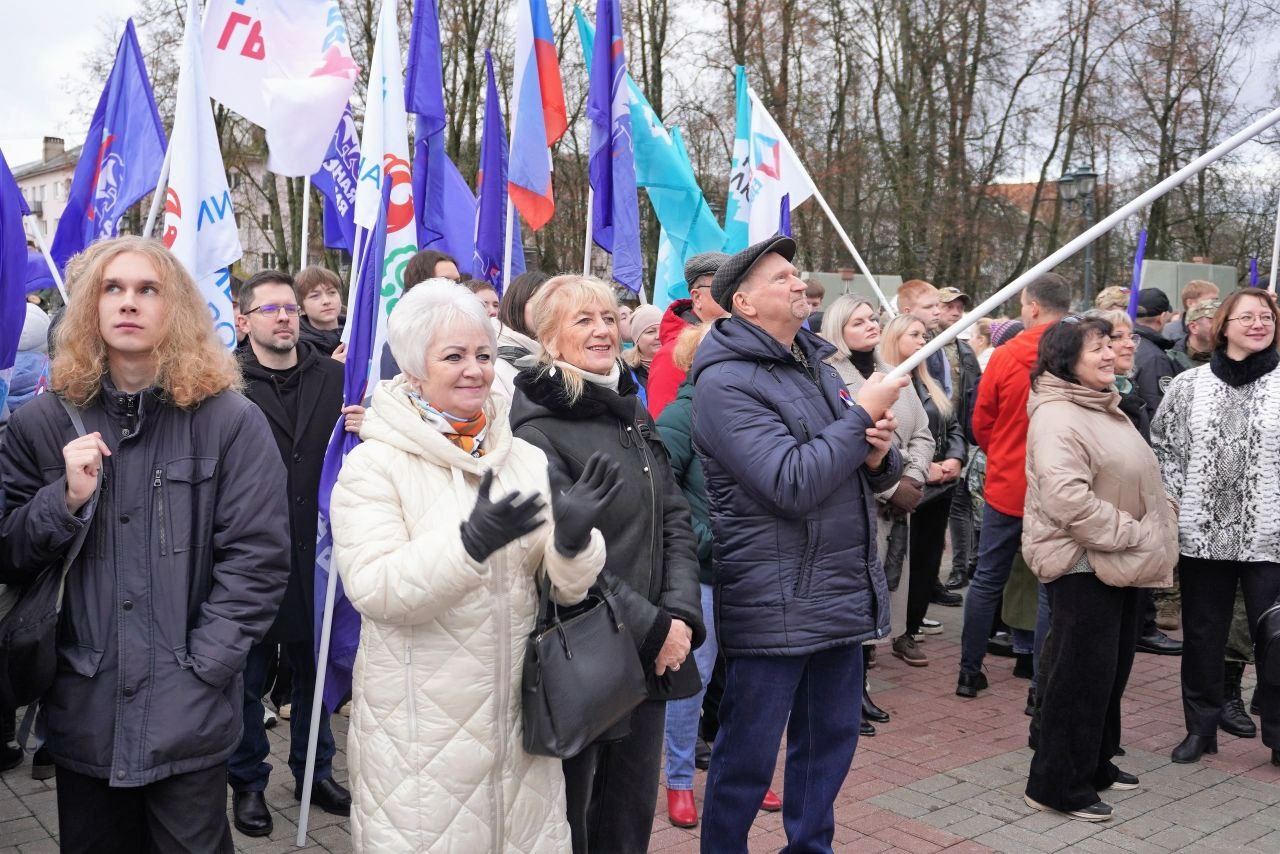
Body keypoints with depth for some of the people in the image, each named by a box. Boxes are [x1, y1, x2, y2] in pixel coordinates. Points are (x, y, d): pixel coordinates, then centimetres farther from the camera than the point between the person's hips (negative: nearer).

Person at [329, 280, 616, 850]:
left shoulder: (527, 459, 5)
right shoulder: (374, 464, -7)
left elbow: (568, 588, 3)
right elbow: (372, 589, -18)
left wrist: (573, 538, -19)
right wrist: (471, 542, -31)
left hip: (517, 713, 4)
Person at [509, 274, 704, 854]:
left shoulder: (632, 414, 11)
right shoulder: (539, 429, -13)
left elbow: (675, 521, 9)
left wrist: (680, 615, -5)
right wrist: (652, 628, -16)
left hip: (651, 660, 7)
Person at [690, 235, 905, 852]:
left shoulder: (817, 366, 13)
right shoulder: (726, 382, -14)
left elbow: (876, 476, 17)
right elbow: (793, 483, -25)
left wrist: (880, 455, -7)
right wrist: (862, 414, -16)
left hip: (842, 598, 8)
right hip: (773, 609, -8)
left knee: (830, 743, 19)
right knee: (747, 756, 6)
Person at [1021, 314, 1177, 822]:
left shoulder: (1106, 409, 15)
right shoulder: (1057, 418, -19)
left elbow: (1138, 479, 27)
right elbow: (1067, 497, -29)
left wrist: (1156, 528, 12)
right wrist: (1130, 533, -22)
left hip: (1122, 564, 10)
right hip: (1083, 565, -10)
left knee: (1113, 670, 19)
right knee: (1081, 676, -3)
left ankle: (1095, 762, 35)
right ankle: (1057, 784, 10)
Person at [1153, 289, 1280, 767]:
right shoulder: (1189, 385, 4)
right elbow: (1162, 444, 10)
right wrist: (1175, 497, 1)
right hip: (1201, 534, 2)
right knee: (1201, 638, 12)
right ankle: (1200, 728, 27)